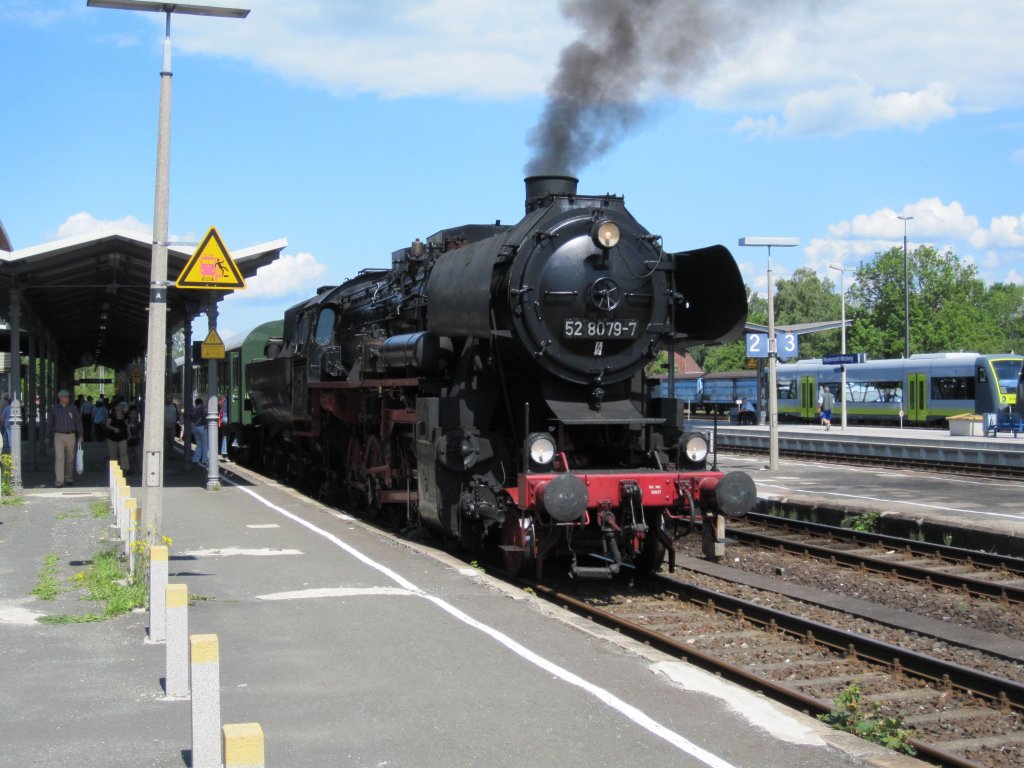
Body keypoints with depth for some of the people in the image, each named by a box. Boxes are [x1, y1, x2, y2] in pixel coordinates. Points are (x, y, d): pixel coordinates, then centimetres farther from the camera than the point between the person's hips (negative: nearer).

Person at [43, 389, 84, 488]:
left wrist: (80, 435, 1)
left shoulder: (73, 408, 6)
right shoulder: (54, 409, 5)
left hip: (71, 436, 2)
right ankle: (59, 481, -12)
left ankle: (69, 479, 24)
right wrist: (47, 436, 13)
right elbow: (50, 423, 12)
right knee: (59, 458, -10)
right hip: (58, 436, -1)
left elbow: (78, 422, 8)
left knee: (70, 459, 9)